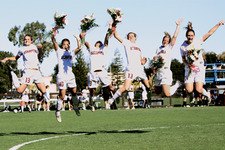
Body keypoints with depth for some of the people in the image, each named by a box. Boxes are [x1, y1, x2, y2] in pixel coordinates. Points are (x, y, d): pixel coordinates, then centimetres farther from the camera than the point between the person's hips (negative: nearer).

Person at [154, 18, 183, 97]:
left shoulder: (169, 47, 3)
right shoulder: (159, 49, 17)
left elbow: (175, 37, -7)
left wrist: (178, 25, -5)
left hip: (166, 72, -6)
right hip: (158, 73, 6)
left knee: (167, 94, -14)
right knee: (157, 92, 11)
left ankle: (177, 84, 15)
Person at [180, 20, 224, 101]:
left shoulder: (198, 41, -2)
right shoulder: (183, 46, 2)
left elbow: (209, 33, -4)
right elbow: (183, 59, 11)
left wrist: (218, 24, -9)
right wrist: (188, 64, -9)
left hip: (199, 69, -1)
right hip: (189, 69, 1)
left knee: (199, 90, -10)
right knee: (189, 91, -10)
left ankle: (207, 94, 24)